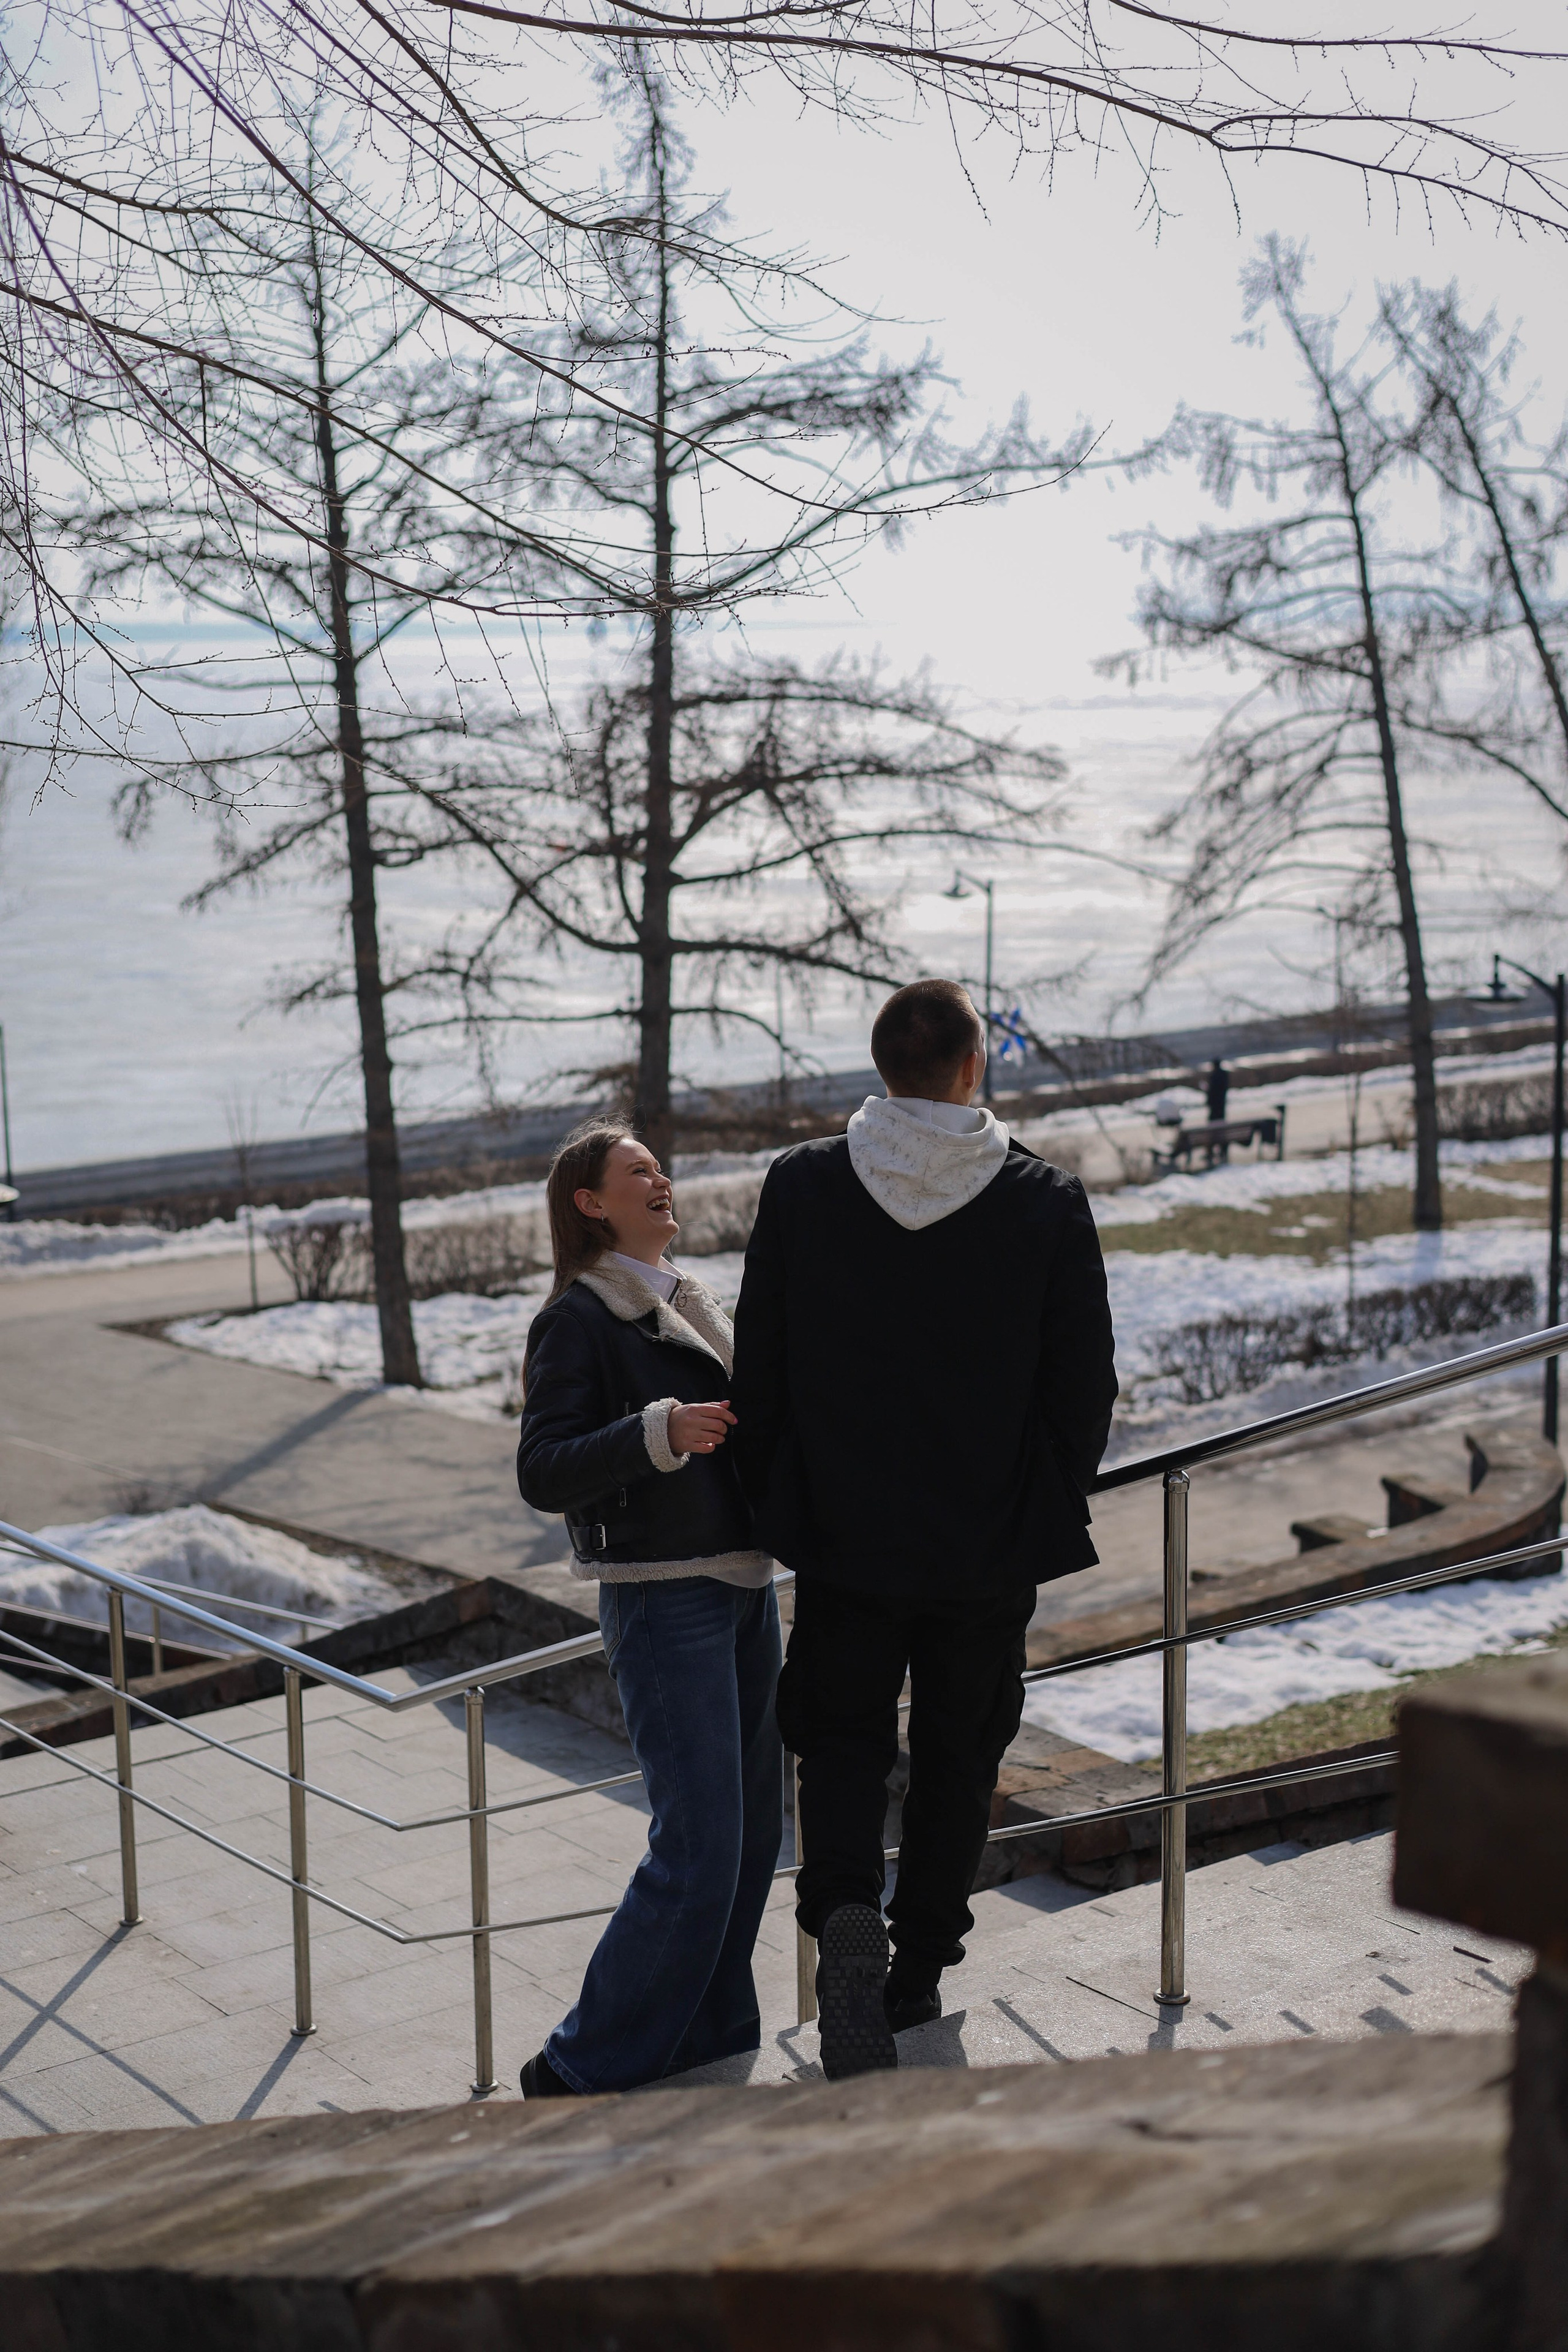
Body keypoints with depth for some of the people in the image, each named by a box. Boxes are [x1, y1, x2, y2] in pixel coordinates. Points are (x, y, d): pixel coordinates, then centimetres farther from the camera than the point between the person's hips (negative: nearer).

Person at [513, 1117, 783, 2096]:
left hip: (744, 1582, 8)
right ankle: (586, 2069, 1)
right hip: (663, 1598, -8)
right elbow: (544, 1473, -17)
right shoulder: (580, 1318, -8)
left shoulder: (691, 1302, 16)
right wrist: (659, 1433, -28)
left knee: (754, 1831, 11)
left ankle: (714, 2043, 25)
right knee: (699, 1850, -11)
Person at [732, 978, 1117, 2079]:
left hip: (843, 1533, 0)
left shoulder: (800, 1186, -8)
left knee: (844, 1736, 14)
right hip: (992, 1538, 0)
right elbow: (1086, 1384, -4)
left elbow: (759, 1366, -3)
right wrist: (1052, 1507, 12)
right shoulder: (1049, 1202, -9)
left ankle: (846, 1909, -12)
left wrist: (773, 1505, 9)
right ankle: (920, 1967, 27)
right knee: (958, 1753, 17)